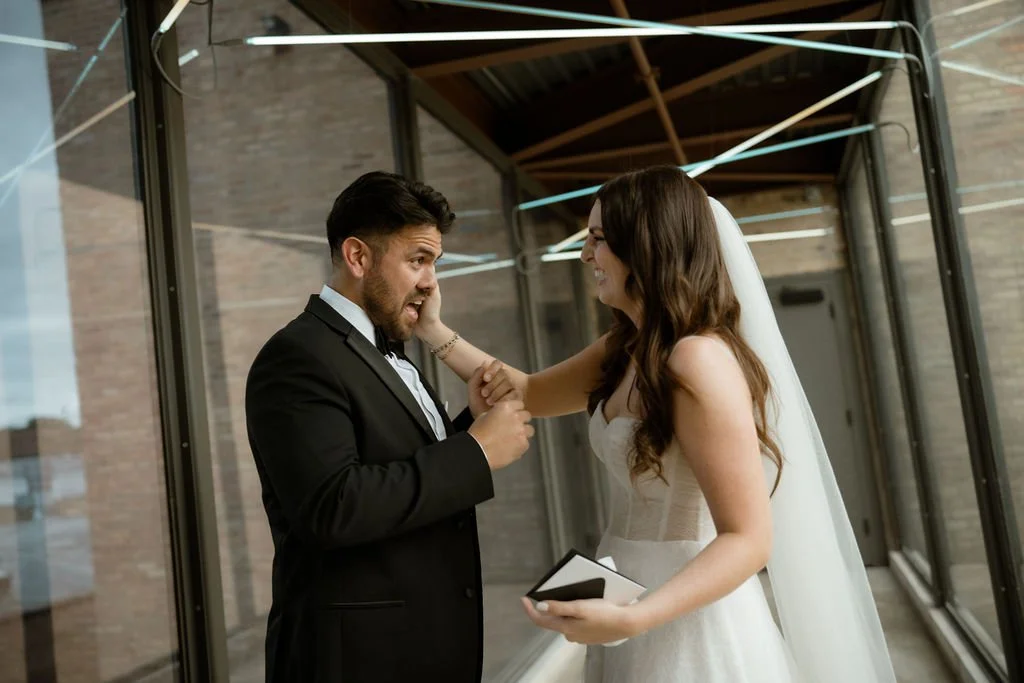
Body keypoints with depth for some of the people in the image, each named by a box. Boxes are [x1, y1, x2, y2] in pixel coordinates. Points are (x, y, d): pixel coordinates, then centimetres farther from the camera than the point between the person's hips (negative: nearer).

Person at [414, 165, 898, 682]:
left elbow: (749, 539, -24)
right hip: (636, 604, 8)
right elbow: (531, 394, 15)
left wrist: (629, 619, -34)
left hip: (687, 624, -8)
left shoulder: (698, 359, -23)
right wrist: (432, 329, 8)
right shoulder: (626, 351, 3)